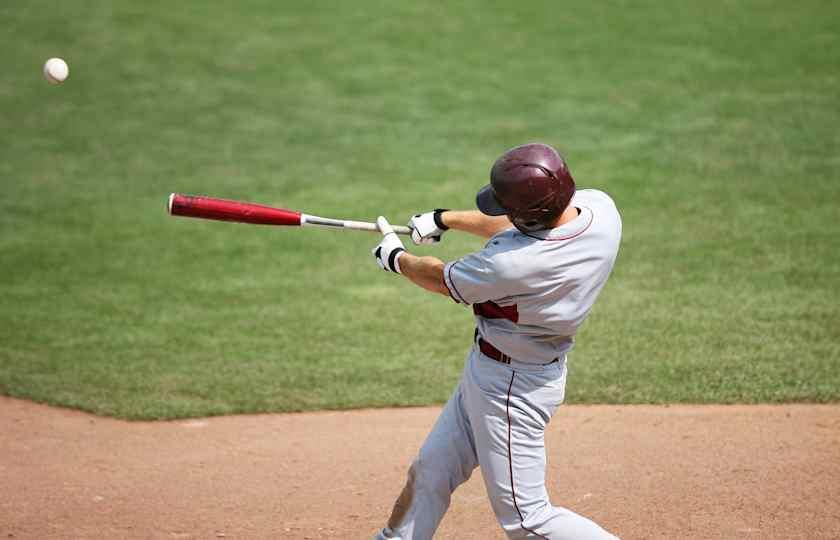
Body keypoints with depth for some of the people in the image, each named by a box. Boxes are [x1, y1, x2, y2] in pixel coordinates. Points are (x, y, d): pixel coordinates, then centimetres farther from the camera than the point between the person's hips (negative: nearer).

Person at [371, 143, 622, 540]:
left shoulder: (511, 263, -35)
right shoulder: (600, 206, -12)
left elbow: (442, 280, -12)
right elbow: (512, 226, 9)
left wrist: (396, 259, 8)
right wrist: (446, 219, 20)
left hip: (511, 387, -9)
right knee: (431, 471, 20)